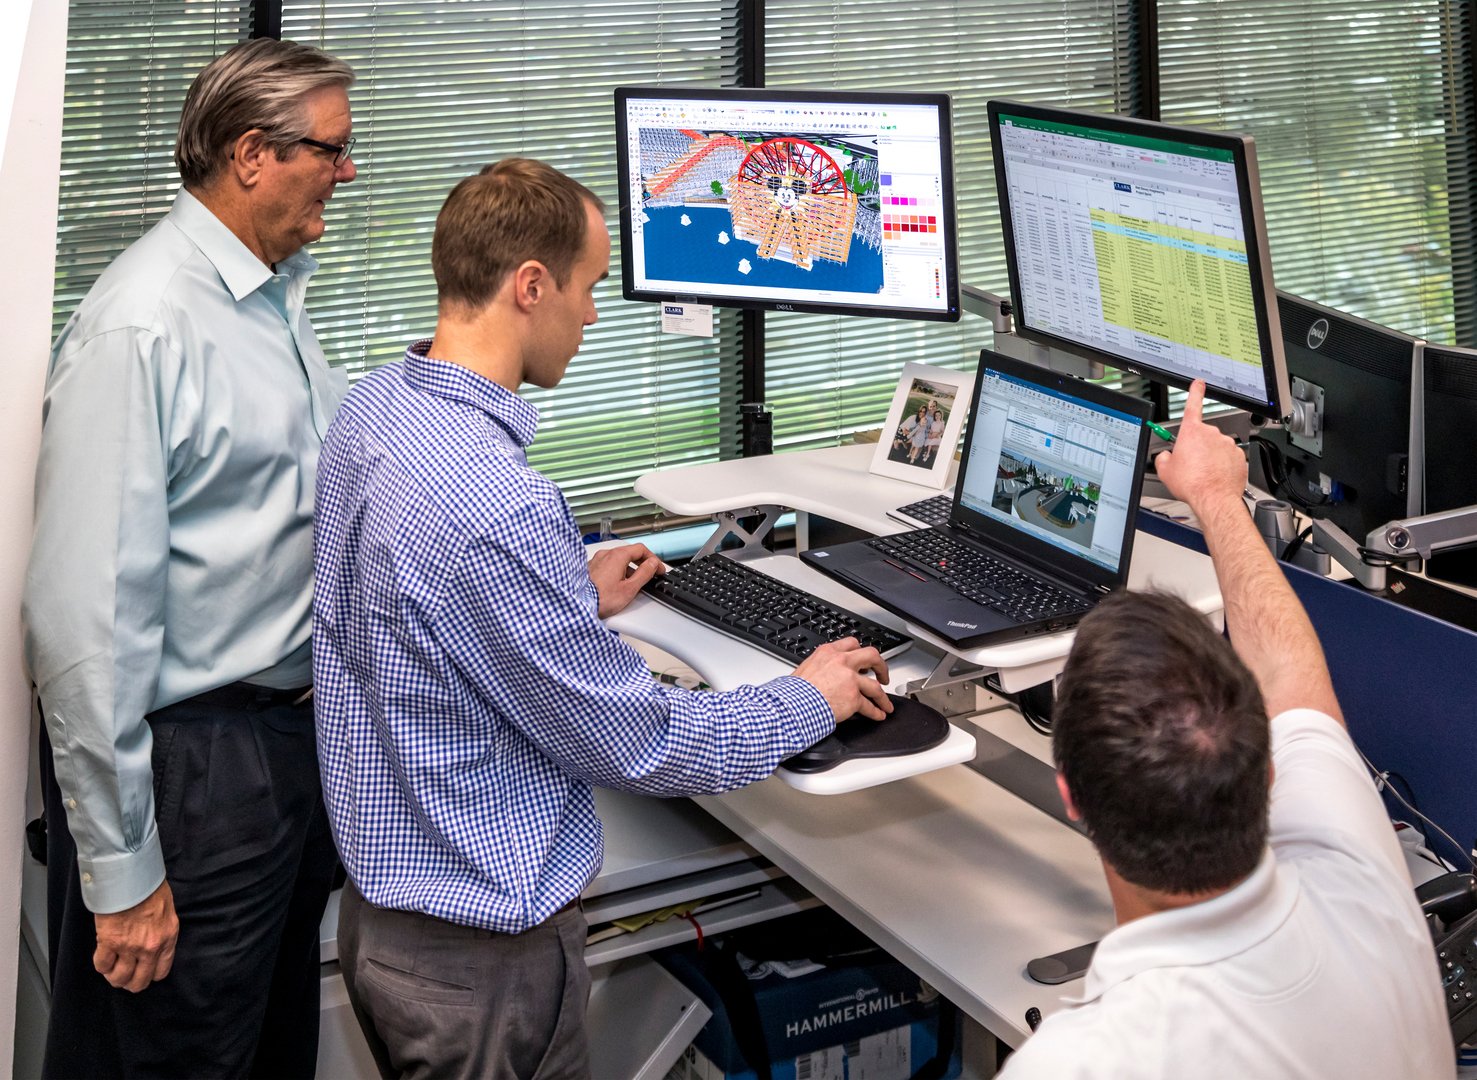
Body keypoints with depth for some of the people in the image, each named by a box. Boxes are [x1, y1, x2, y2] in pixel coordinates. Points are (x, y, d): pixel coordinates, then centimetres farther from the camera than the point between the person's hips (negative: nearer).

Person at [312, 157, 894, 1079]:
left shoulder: (373, 407, -1)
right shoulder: (494, 506, -31)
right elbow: (633, 743, -22)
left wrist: (575, 600, 21)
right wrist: (808, 701, -7)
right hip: (482, 945, -9)